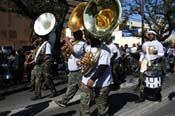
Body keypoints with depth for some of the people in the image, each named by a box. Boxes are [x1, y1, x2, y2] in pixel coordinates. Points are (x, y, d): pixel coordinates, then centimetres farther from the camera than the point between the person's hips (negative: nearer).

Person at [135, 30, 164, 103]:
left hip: (155, 63, -3)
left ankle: (158, 96, 16)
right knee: (142, 79, -3)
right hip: (145, 62, 4)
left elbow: (162, 53, -1)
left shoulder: (158, 43, 4)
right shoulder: (145, 44, 17)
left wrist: (157, 52, -19)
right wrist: (140, 60, 11)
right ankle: (142, 97, 3)